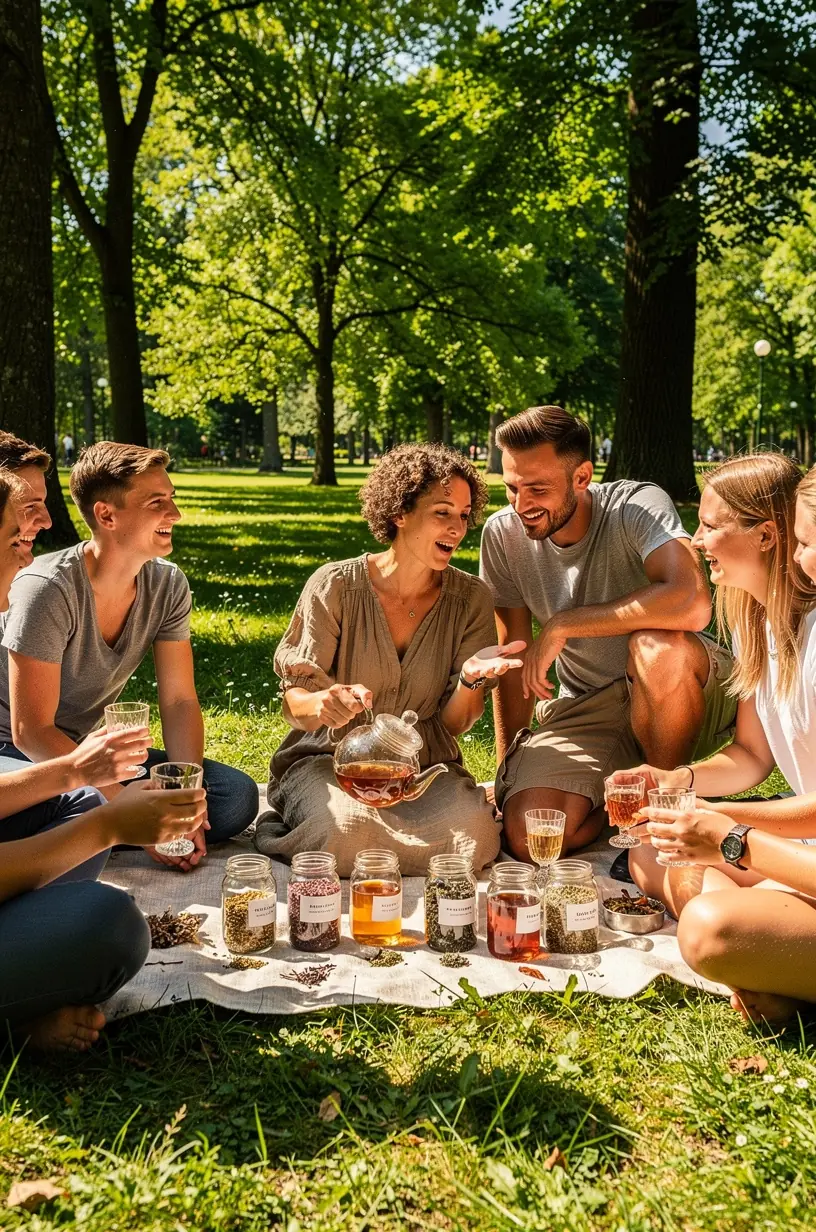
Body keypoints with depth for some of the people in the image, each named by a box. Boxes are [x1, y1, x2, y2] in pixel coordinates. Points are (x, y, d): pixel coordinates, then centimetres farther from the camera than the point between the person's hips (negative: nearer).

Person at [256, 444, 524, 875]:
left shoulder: (471, 599, -2)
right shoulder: (335, 586, -8)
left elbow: (453, 723, -1)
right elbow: (295, 697, -8)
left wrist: (470, 679, -24)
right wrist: (324, 704, -32)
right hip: (330, 758, -3)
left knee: (475, 836, -28)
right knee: (349, 832, -37)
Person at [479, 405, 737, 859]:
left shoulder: (638, 506, -20)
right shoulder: (503, 533, -7)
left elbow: (693, 604, -40)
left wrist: (563, 625, -31)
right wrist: (508, 769, 3)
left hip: (683, 696, -3)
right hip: (587, 706, 3)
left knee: (655, 646, -39)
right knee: (528, 837, -21)